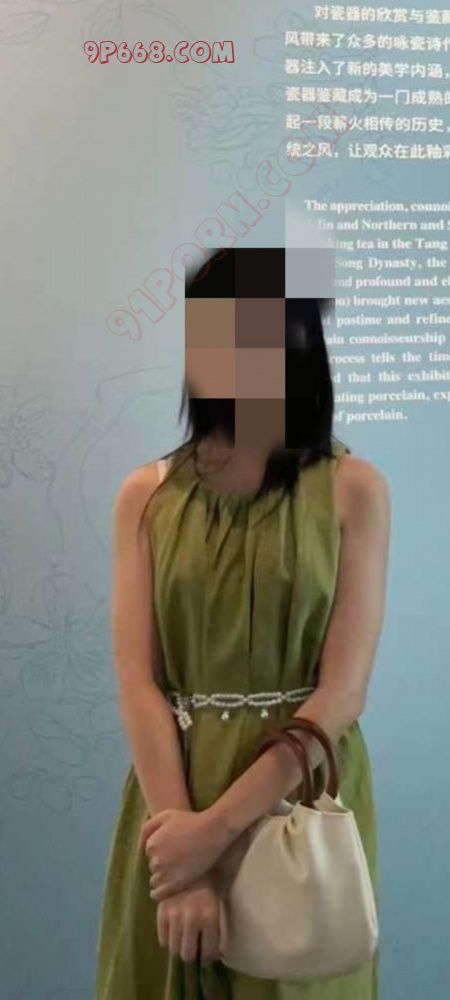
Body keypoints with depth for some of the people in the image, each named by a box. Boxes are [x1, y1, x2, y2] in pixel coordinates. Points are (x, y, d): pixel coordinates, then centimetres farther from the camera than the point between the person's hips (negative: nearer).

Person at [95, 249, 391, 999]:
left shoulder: (352, 488, -6)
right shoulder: (146, 494, 0)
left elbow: (344, 692, -12)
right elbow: (136, 681, -7)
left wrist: (219, 825, -17)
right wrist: (180, 822, -18)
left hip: (302, 801, -1)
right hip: (175, 795, 2)